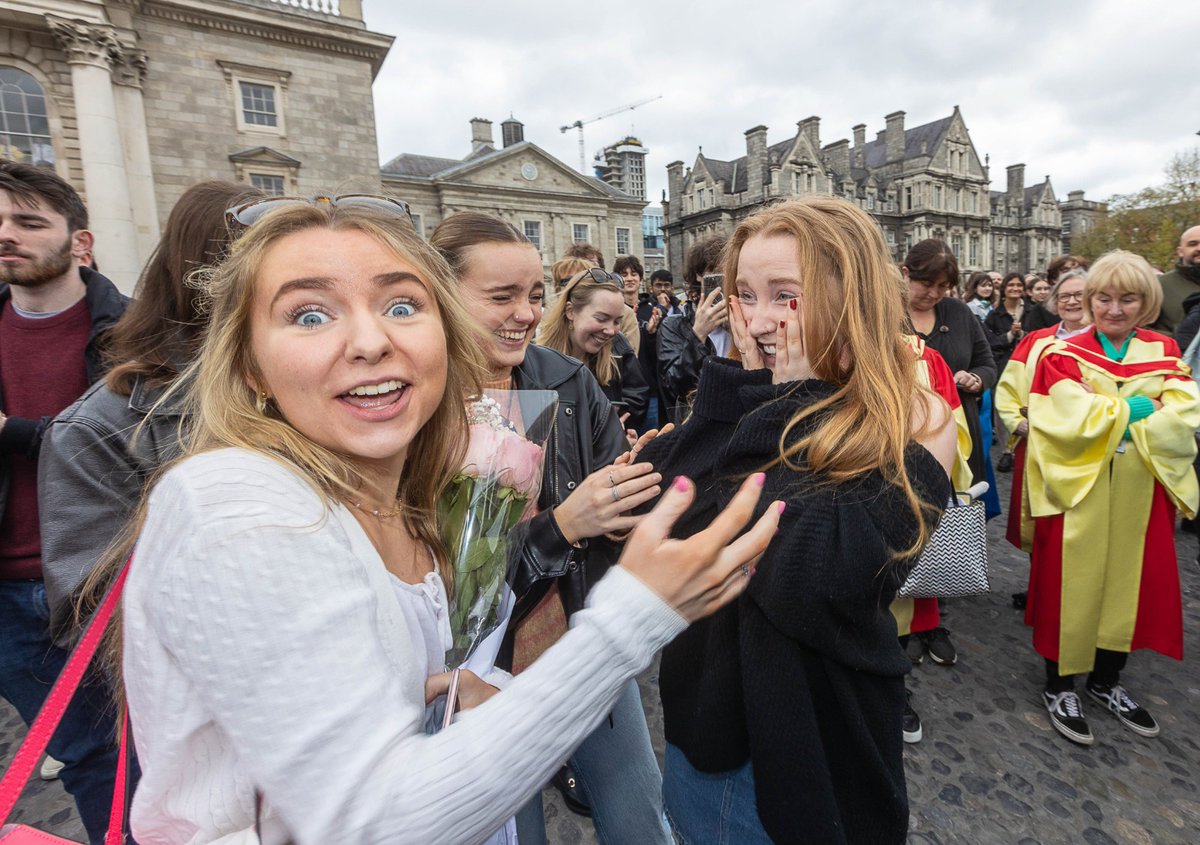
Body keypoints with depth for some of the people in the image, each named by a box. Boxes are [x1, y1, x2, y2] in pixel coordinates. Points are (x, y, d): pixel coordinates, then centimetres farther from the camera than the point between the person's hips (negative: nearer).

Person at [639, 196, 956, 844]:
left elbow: (818, 588, -31)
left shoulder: (912, 424, -17)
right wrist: (749, 396, -16)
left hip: (817, 745, -4)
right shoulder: (741, 402, -3)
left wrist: (787, 408, -23)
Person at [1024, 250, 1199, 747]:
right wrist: (1136, 409, -10)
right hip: (1078, 492, -4)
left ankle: (1106, 681, 34)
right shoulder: (1063, 356, -4)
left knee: (1131, 583, 13)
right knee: (1073, 585, 3)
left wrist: (1108, 419, -15)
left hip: (1141, 494, 4)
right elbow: (1071, 421, -16)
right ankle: (1059, 686, 21)